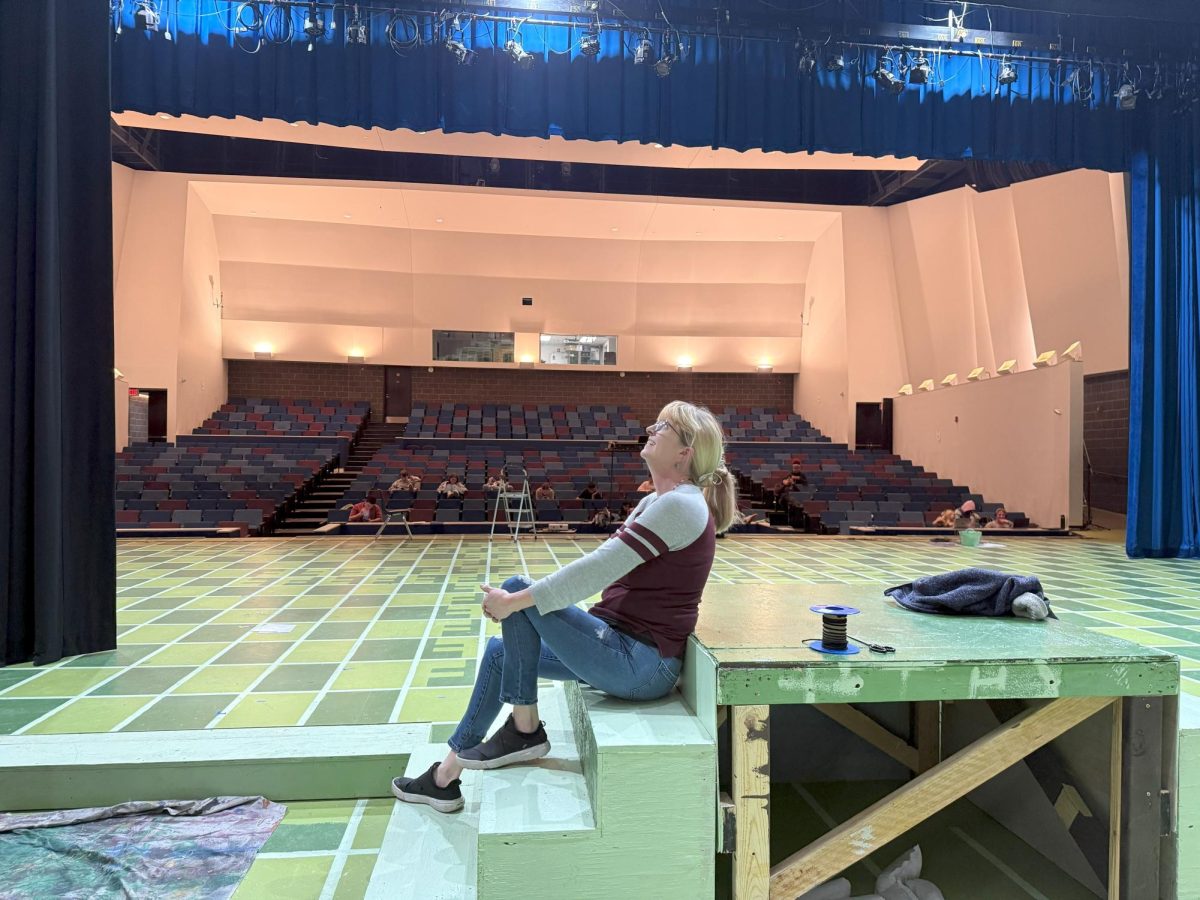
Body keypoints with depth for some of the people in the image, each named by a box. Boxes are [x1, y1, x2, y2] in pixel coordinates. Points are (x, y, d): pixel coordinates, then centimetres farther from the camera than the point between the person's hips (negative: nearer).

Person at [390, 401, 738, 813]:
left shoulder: (679, 504, -19)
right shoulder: (654, 502, 12)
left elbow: (598, 570, -25)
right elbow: (600, 567, 14)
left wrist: (516, 600, -20)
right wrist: (518, 600, 6)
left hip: (642, 665, -10)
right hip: (624, 646, 10)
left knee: (518, 590, -14)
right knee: (500, 651, 10)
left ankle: (524, 729, 0)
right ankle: (446, 776, 22)